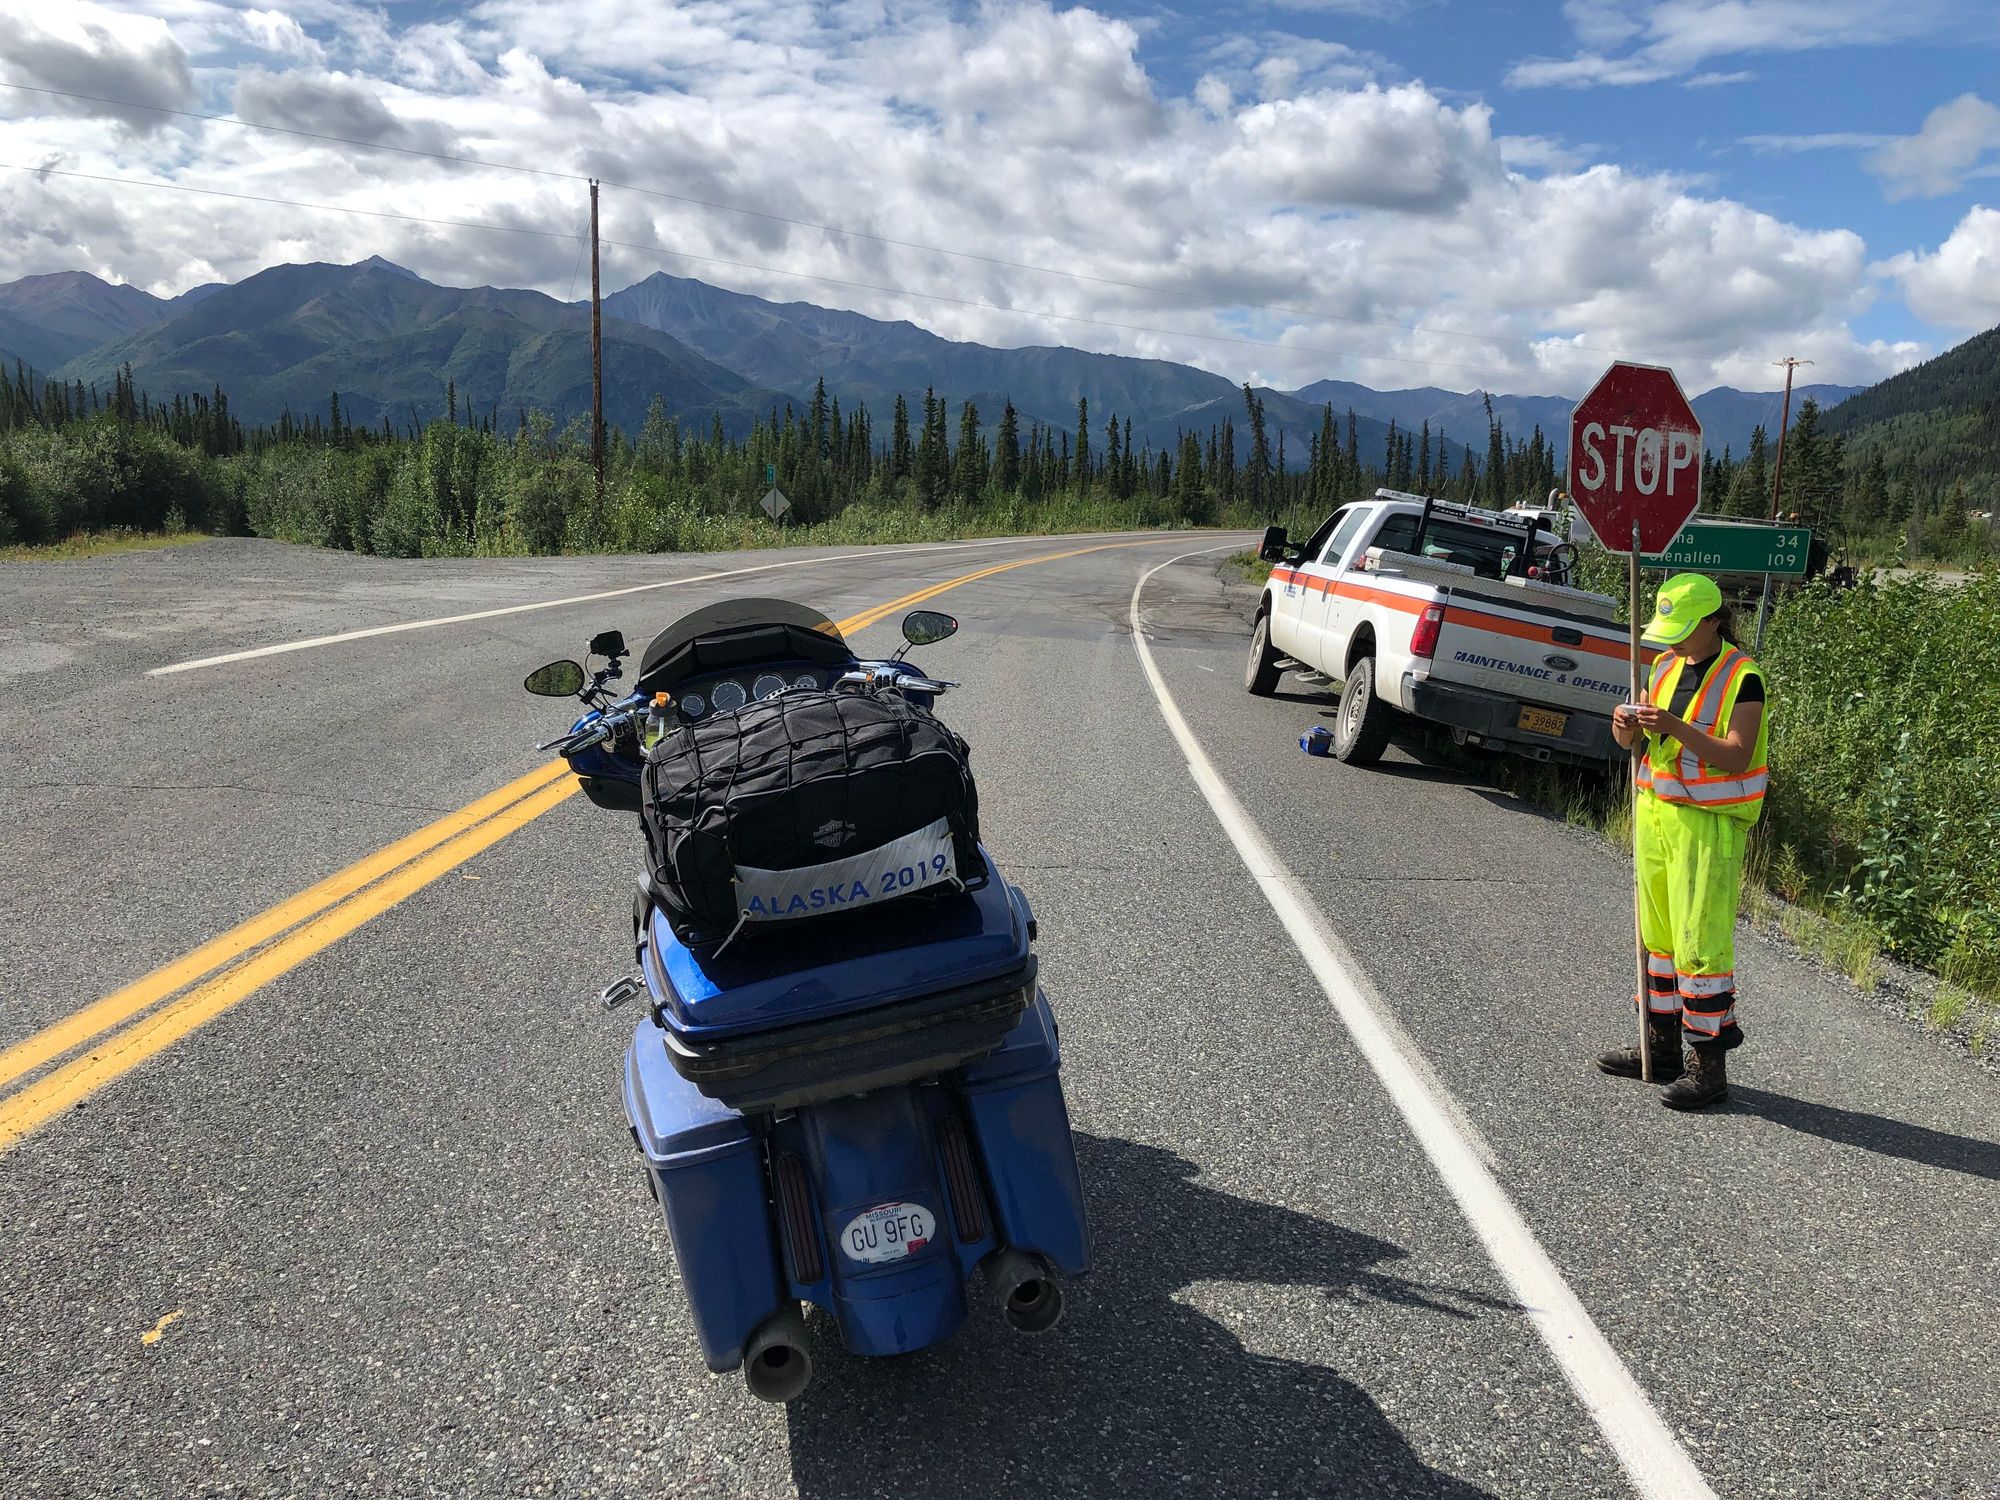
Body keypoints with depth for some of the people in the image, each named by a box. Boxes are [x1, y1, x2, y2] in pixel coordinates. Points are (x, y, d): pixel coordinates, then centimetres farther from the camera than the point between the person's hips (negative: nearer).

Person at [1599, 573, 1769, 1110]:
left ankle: (1708, 1064, 4)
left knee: (1700, 943, -5)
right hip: (1654, 812, 8)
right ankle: (1661, 1048, 25)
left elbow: (1737, 756, -19)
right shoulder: (1666, 665, 11)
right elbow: (1633, 743, 13)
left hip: (1708, 824, -8)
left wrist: (1676, 727, -29)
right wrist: (1627, 725, -10)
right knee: (1658, 935, 14)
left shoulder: (1742, 678, -11)